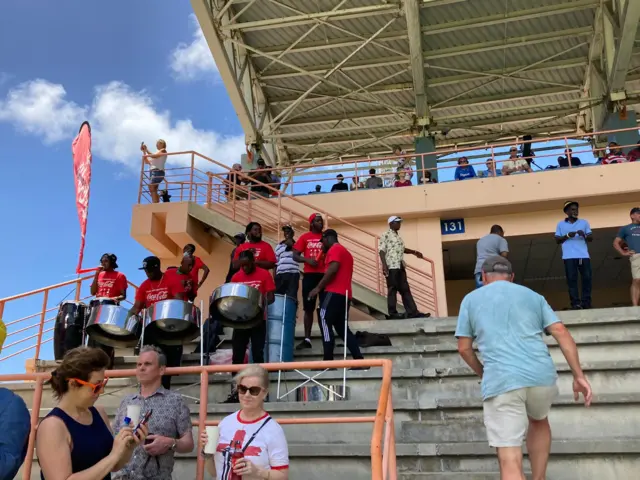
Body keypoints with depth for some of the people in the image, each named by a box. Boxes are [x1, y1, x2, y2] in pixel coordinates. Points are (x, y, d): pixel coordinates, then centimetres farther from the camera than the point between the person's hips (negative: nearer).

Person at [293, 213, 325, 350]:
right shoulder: (305, 237, 6)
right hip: (309, 274, 0)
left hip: (325, 274, 0)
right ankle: (307, 339, 9)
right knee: (309, 307, 4)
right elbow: (295, 256, 3)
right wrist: (307, 260, -14)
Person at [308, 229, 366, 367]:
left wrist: (318, 287, -15)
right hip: (344, 293, 10)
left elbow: (333, 269, -17)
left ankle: (328, 360, -15)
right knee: (342, 327, 8)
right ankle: (360, 361, 1)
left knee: (324, 321, -10)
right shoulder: (345, 251, 28)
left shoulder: (334, 249, -2)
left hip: (334, 292, -10)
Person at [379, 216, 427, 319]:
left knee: (405, 289, 6)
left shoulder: (398, 236, 22)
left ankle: (412, 312, 5)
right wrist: (384, 265, -21)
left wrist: (413, 252, 30)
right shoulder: (385, 235, -3)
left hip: (400, 266, 8)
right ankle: (393, 313, -1)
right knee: (392, 289, -5)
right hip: (391, 266, -8)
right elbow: (382, 251, -11)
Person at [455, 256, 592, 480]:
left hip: (501, 382, -3)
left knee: (510, 461, -3)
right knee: (538, 421, 36)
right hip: (541, 375, 3)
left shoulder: (471, 299, 17)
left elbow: (464, 348, 14)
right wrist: (579, 376, 7)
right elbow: (561, 333, 9)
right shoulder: (533, 296, 21)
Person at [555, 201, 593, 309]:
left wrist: (584, 235, -10)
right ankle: (576, 303, -6)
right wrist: (567, 236, -10)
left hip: (583, 255, 2)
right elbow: (557, 240, 7)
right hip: (569, 256, -1)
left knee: (587, 277, -4)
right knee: (572, 279, -5)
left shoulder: (584, 222, 16)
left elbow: (591, 238, 11)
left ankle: (586, 302, 3)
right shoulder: (561, 224, 12)